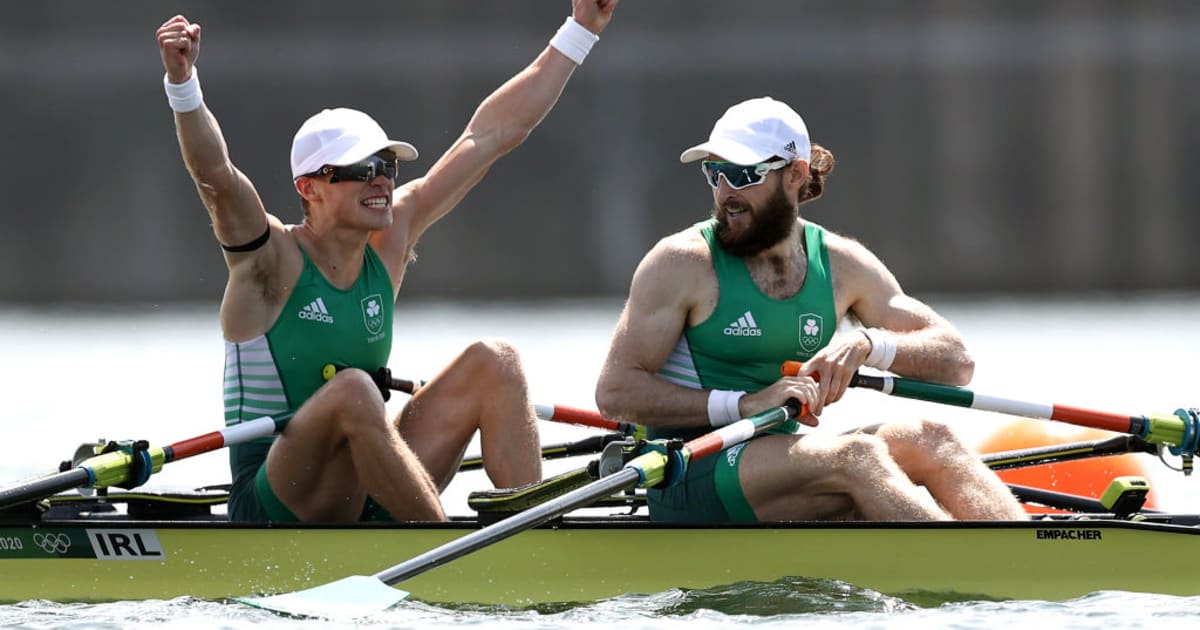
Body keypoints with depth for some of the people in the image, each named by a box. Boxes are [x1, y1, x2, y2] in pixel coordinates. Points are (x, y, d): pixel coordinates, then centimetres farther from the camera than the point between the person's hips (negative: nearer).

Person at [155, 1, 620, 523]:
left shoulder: (390, 237, 6)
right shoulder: (272, 260, -10)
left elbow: (492, 133, 8)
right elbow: (215, 176, -30)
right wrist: (182, 83, -47)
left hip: (364, 495, 7)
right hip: (276, 502, -7)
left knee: (495, 363, -8)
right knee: (352, 389, -34)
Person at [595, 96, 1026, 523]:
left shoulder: (841, 264, 10)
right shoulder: (682, 262, -3)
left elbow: (956, 361, 6)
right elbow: (615, 392, -11)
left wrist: (867, 344, -15)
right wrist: (745, 404, -20)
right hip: (690, 483, -5)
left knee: (926, 439, -21)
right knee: (855, 456, -31)